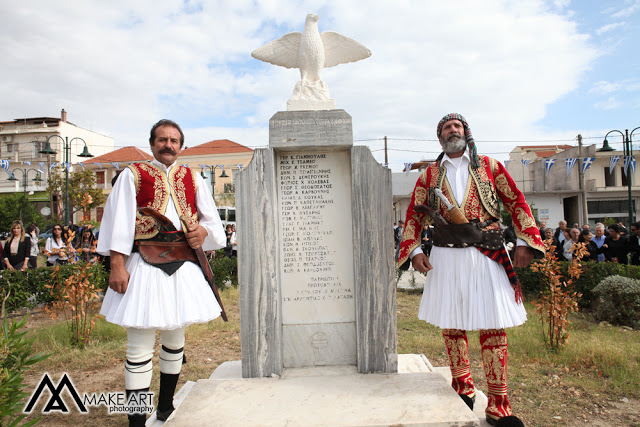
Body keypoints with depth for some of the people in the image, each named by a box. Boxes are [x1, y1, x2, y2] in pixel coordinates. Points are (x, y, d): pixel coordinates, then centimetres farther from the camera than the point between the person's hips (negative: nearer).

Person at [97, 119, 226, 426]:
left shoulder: (192, 179, 14)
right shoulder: (133, 175, 5)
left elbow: (211, 218, 18)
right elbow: (119, 221, -3)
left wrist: (203, 231, -6)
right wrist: (117, 266, -12)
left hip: (183, 268, 4)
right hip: (145, 268, -4)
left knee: (175, 337, 15)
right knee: (140, 346, -2)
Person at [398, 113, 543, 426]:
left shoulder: (489, 166, 10)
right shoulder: (429, 175, 11)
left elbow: (516, 202, 8)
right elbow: (414, 215, 11)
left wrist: (524, 241, -4)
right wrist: (414, 251, -2)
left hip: (487, 255, -1)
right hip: (446, 256, 1)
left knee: (493, 326, -2)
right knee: (451, 324, 8)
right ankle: (463, 388, 28)